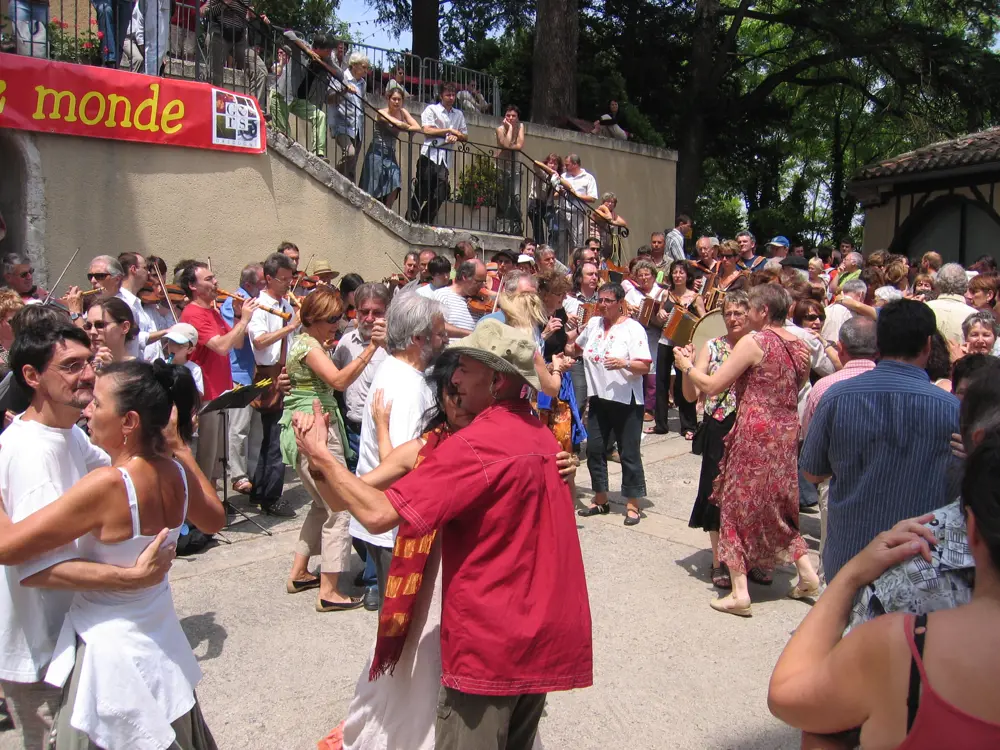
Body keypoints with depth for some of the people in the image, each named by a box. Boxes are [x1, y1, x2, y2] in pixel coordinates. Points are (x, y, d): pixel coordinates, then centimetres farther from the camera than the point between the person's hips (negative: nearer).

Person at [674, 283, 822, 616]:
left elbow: (711, 386, -15)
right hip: (787, 434, 7)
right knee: (778, 505, 23)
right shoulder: (800, 346, 8)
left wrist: (686, 365, 1)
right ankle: (806, 573, 21)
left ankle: (740, 593, 4)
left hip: (754, 434, -7)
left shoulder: (753, 342, -14)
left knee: (737, 505, 3)